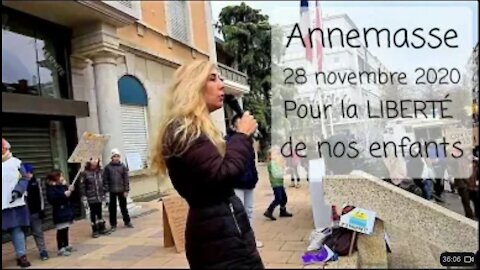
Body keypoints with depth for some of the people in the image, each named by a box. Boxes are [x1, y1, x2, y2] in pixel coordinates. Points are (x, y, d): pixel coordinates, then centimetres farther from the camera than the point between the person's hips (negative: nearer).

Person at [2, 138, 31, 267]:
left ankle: (21, 255, 14)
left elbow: (24, 179, 2)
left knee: (17, 229, 7)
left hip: (14, 203, 0)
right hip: (4, 204, 0)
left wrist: (17, 191, -14)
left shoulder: (15, 162, 4)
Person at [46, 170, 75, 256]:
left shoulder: (63, 186, 12)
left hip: (66, 211, 7)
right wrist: (64, 195, -25)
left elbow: (69, 197, 20)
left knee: (65, 229, 14)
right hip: (59, 213, -7)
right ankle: (60, 249, 1)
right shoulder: (51, 188, -10)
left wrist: (70, 191, 1)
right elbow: (51, 199, -24)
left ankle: (66, 246, 25)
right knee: (61, 230, -5)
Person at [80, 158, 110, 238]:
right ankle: (95, 231, 19)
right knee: (93, 213, 7)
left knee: (99, 213, 15)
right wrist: (84, 198, -12)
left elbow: (103, 183, 9)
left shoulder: (100, 171, 2)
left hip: (100, 196, 4)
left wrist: (105, 194, 9)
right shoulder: (85, 173, -10)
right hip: (91, 198, -3)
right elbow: (82, 187, -9)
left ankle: (102, 228, 27)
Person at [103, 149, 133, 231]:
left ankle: (127, 222, 24)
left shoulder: (123, 166, -1)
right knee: (112, 208, 7)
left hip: (121, 190, 0)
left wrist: (126, 190, -6)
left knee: (123, 206, 11)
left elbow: (126, 179, -2)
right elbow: (105, 180, -2)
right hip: (112, 191, 0)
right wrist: (106, 190, -7)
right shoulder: (108, 167, -2)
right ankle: (113, 224, 18)